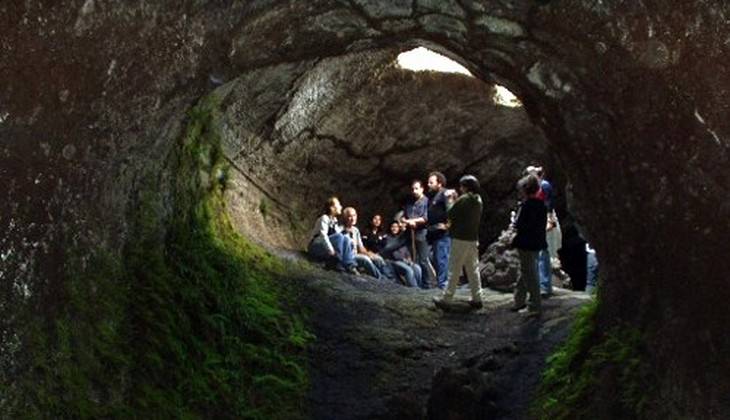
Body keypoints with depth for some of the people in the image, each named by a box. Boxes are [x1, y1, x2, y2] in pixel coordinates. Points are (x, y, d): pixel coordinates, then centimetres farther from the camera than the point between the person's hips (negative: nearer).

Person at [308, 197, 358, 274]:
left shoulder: (334, 220, 12)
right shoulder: (324, 218, -13)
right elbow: (323, 235, -25)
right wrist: (331, 250, -31)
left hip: (326, 245, 8)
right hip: (315, 247, -8)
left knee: (346, 239, -10)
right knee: (339, 237, -27)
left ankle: (350, 265, -18)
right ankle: (338, 264, -26)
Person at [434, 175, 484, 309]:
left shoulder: (463, 199, -14)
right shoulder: (478, 200, 9)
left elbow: (450, 215, -10)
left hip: (460, 239, -7)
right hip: (473, 239, 7)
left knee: (454, 270, -2)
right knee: (473, 269, 11)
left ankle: (446, 298, 2)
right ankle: (477, 298, 13)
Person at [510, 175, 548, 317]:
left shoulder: (527, 205, -19)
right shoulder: (542, 205, 6)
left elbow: (520, 225, -23)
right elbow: (542, 224, 12)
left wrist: (515, 222, -3)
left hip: (526, 244, -9)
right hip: (537, 243, 9)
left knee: (529, 275, -1)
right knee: (526, 272, 20)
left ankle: (535, 306, 3)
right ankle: (519, 301, 32)